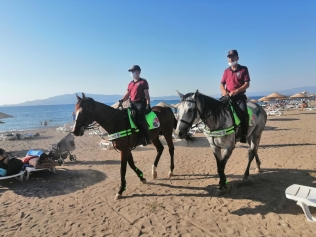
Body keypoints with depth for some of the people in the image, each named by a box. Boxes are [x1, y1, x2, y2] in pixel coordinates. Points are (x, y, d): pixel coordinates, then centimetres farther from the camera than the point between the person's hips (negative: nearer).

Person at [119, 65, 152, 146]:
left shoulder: (143, 82, 1)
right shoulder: (130, 84, 20)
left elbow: (147, 95, -5)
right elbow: (127, 95, 17)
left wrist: (148, 105, -16)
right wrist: (122, 100, -3)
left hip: (140, 103, -8)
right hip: (132, 103, 8)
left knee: (140, 118, -25)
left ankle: (147, 138, -19)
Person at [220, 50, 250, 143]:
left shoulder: (243, 69, 5)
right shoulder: (226, 71, 15)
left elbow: (247, 84, -3)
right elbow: (222, 84, 14)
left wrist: (236, 91, -18)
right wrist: (224, 91, -10)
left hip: (240, 95, -3)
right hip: (228, 96, 4)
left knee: (243, 112, -26)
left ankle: (244, 134, -17)